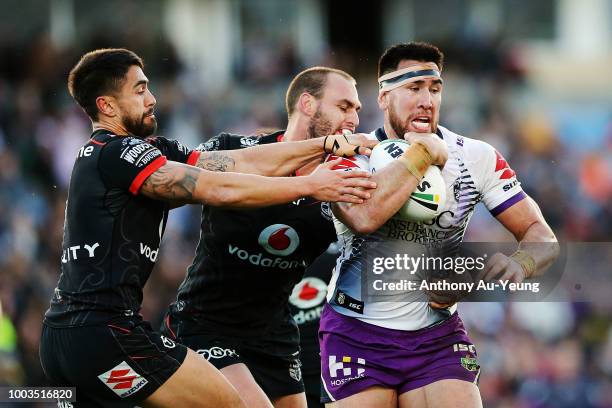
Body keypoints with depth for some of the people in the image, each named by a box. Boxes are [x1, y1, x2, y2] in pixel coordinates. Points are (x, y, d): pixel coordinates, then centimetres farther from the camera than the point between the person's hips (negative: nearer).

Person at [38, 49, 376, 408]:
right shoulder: (117, 153, -11)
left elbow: (243, 163, 10)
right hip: (105, 332, -10)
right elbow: (220, 190, -17)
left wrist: (326, 145, 4)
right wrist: (310, 185, -12)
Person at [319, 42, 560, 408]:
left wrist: (518, 265, -27)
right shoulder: (352, 155, -11)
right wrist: (424, 152, -22)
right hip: (358, 333, -2)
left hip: (437, 334, 2)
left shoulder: (475, 157, -3)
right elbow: (363, 217, -34)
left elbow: (540, 235, -3)